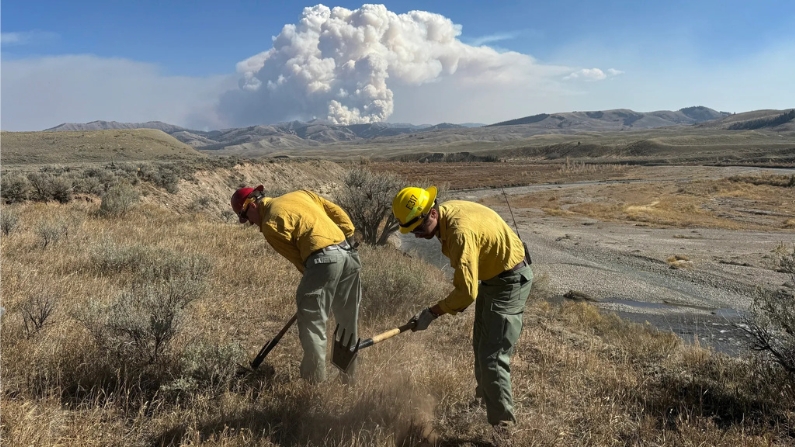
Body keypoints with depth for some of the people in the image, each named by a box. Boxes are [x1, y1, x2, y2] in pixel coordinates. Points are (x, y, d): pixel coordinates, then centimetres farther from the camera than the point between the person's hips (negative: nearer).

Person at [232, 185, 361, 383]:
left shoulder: (270, 224, 1)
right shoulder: (300, 194, 21)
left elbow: (295, 256, -1)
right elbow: (338, 212, 17)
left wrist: (315, 281, 9)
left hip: (324, 259, -8)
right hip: (350, 255, 8)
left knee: (311, 324, 2)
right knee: (349, 322, 17)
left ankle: (314, 381, 4)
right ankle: (350, 378, 28)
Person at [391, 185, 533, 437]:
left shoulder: (461, 231, -34)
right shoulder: (445, 214, -5)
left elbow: (467, 291, -32)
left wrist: (432, 313, -23)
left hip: (510, 282, -10)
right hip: (491, 277, 10)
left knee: (493, 357, -9)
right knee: (480, 346, 23)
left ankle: (501, 425, 6)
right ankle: (484, 399, 44)